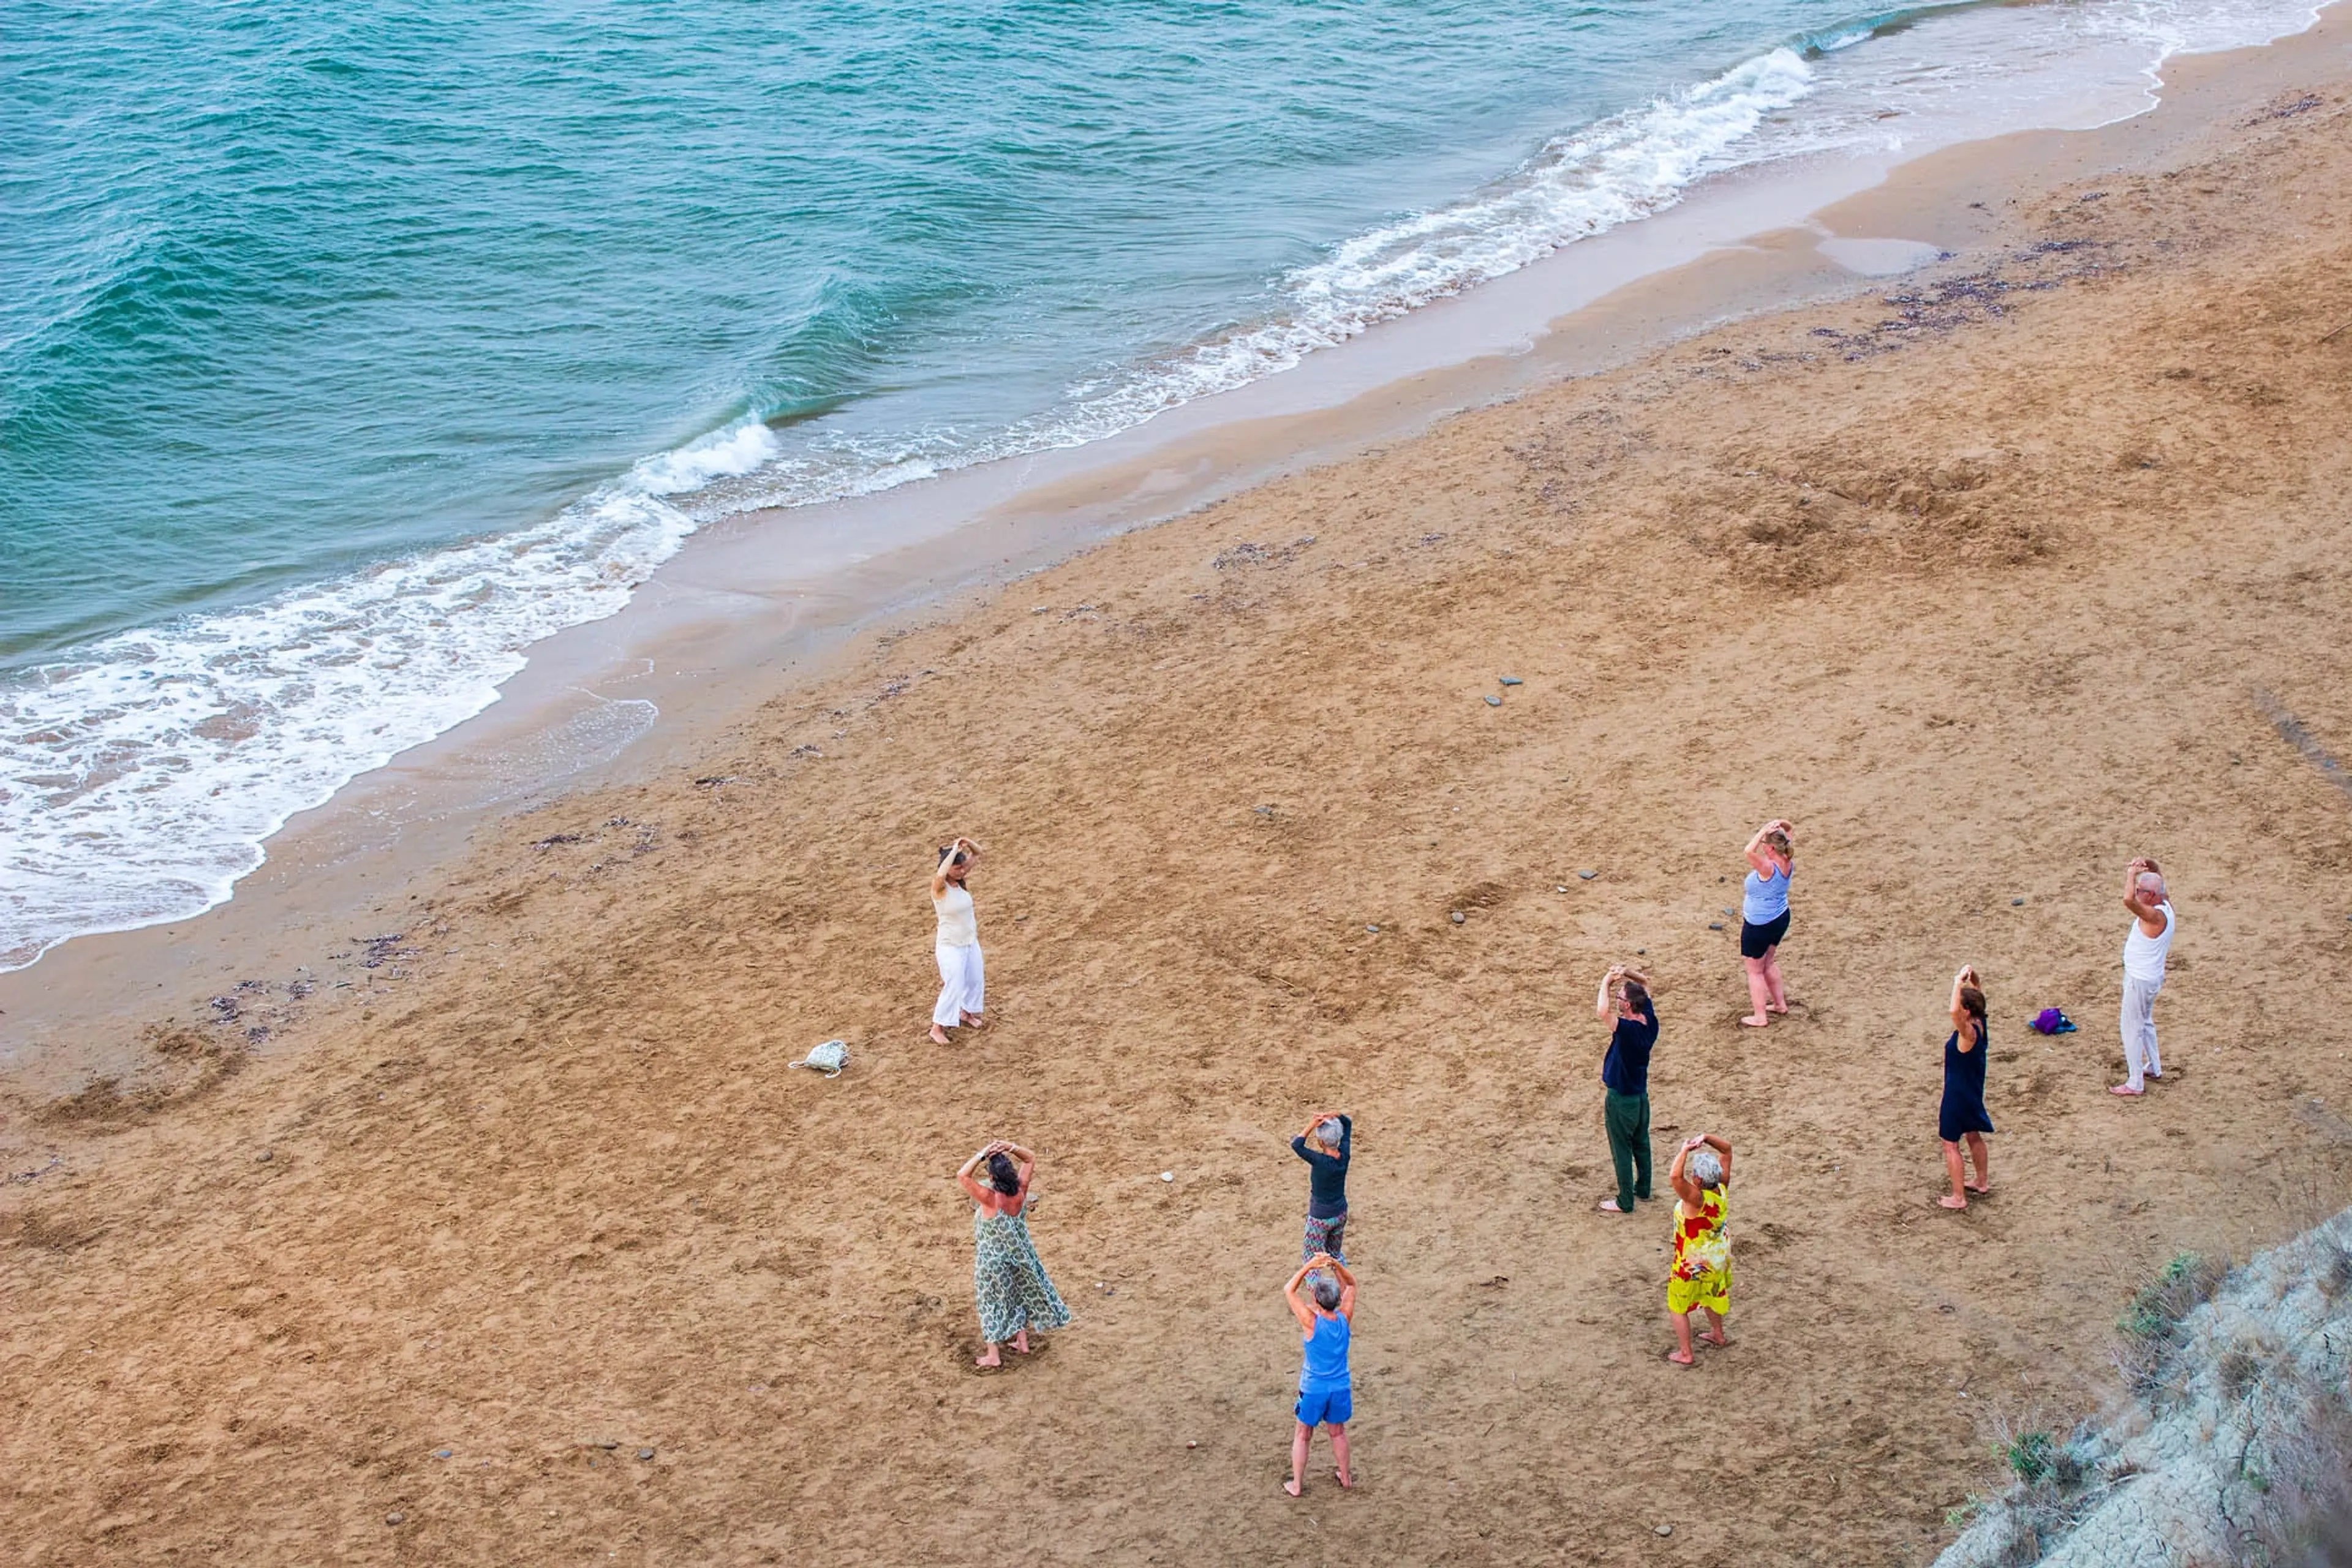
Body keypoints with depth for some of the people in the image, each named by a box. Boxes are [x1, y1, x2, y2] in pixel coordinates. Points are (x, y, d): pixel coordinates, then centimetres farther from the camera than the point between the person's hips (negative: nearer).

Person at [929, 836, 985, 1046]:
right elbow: (940, 874, -48)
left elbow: (977, 854, 4)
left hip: (971, 942, 8)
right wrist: (955, 850, -39)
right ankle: (937, 1028, 14)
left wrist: (968, 844, -19)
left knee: (974, 980, 22)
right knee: (953, 987, -2)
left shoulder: (960, 881, -3)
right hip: (951, 947, -7)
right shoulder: (939, 887, -22)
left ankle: (966, 1013, 46)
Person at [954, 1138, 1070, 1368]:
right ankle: (1022, 1343, 39)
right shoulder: (1020, 1192, -18)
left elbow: (962, 1177, -37)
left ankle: (993, 1355, 23)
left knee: (992, 1304, 12)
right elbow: (1031, 1160, -5)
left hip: (993, 1261, -5)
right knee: (1019, 1297, 25)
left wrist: (982, 1155, -35)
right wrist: (1012, 1148, -21)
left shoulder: (990, 1199, -32)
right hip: (1019, 1255, 5)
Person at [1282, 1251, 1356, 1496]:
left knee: (1303, 1436, 16)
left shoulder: (1312, 1322, -25)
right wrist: (1336, 1265, -19)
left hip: (1313, 1390, -3)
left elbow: (1289, 1290, -15)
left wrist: (1309, 1266, -23)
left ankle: (1296, 1484, 25)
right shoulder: (1345, 1318, -15)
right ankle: (1346, 1476, 40)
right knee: (1338, 1432, 25)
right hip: (1340, 1388, 3)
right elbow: (1351, 1284, -1)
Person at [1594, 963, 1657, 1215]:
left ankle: (1625, 1202, 16)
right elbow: (1645, 983, 3)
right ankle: (1643, 1188, 39)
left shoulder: (1628, 1029, -33)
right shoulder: (1650, 1022, -11)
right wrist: (1628, 972, -15)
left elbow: (1602, 1010, -50)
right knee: (1641, 1143, 23)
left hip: (1621, 1098, -8)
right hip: (1641, 1093, 8)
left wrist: (1606, 982, -35)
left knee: (1622, 1150, 6)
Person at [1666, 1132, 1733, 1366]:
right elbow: (1727, 1150, -8)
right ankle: (1718, 1334, 51)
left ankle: (1684, 1354, 21)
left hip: (1694, 1263, -7)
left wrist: (1685, 1150, -42)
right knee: (1710, 1294, 32)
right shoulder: (1721, 1188, -18)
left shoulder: (1697, 1199, -37)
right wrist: (1706, 1138, -24)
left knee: (1678, 1306, 13)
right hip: (1718, 1257, 7)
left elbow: (1675, 1176, -55)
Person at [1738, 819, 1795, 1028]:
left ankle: (1760, 1017, 19)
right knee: (1768, 963, 29)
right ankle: (1780, 1003, 43)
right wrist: (1786, 836, -9)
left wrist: (1766, 830, -41)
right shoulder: (1788, 864, -9)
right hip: (1780, 919, 8)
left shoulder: (1768, 868, -33)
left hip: (1759, 926, -8)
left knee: (1755, 971, 10)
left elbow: (1750, 851, -51)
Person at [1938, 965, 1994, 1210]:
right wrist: (1973, 977, -10)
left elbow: (1954, 1012, -53)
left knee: (1950, 1144, 4)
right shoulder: (1978, 1024, -7)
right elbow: (1978, 994, 9)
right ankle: (1982, 1182, 43)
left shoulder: (1968, 1033, -31)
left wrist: (1959, 982, -45)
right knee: (1973, 1136, 26)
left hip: (1958, 1095, -9)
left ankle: (1958, 1198, 11)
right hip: (1973, 1091, 9)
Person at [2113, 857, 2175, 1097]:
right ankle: (2154, 1068, 43)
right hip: (2149, 976, 10)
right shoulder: (2164, 905, -2)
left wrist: (2132, 873, -35)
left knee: (2132, 1029, 0)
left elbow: (2128, 900, -48)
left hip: (2140, 980, -10)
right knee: (2145, 1023, 27)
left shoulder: (2155, 916, -30)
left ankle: (2135, 1083, 8)